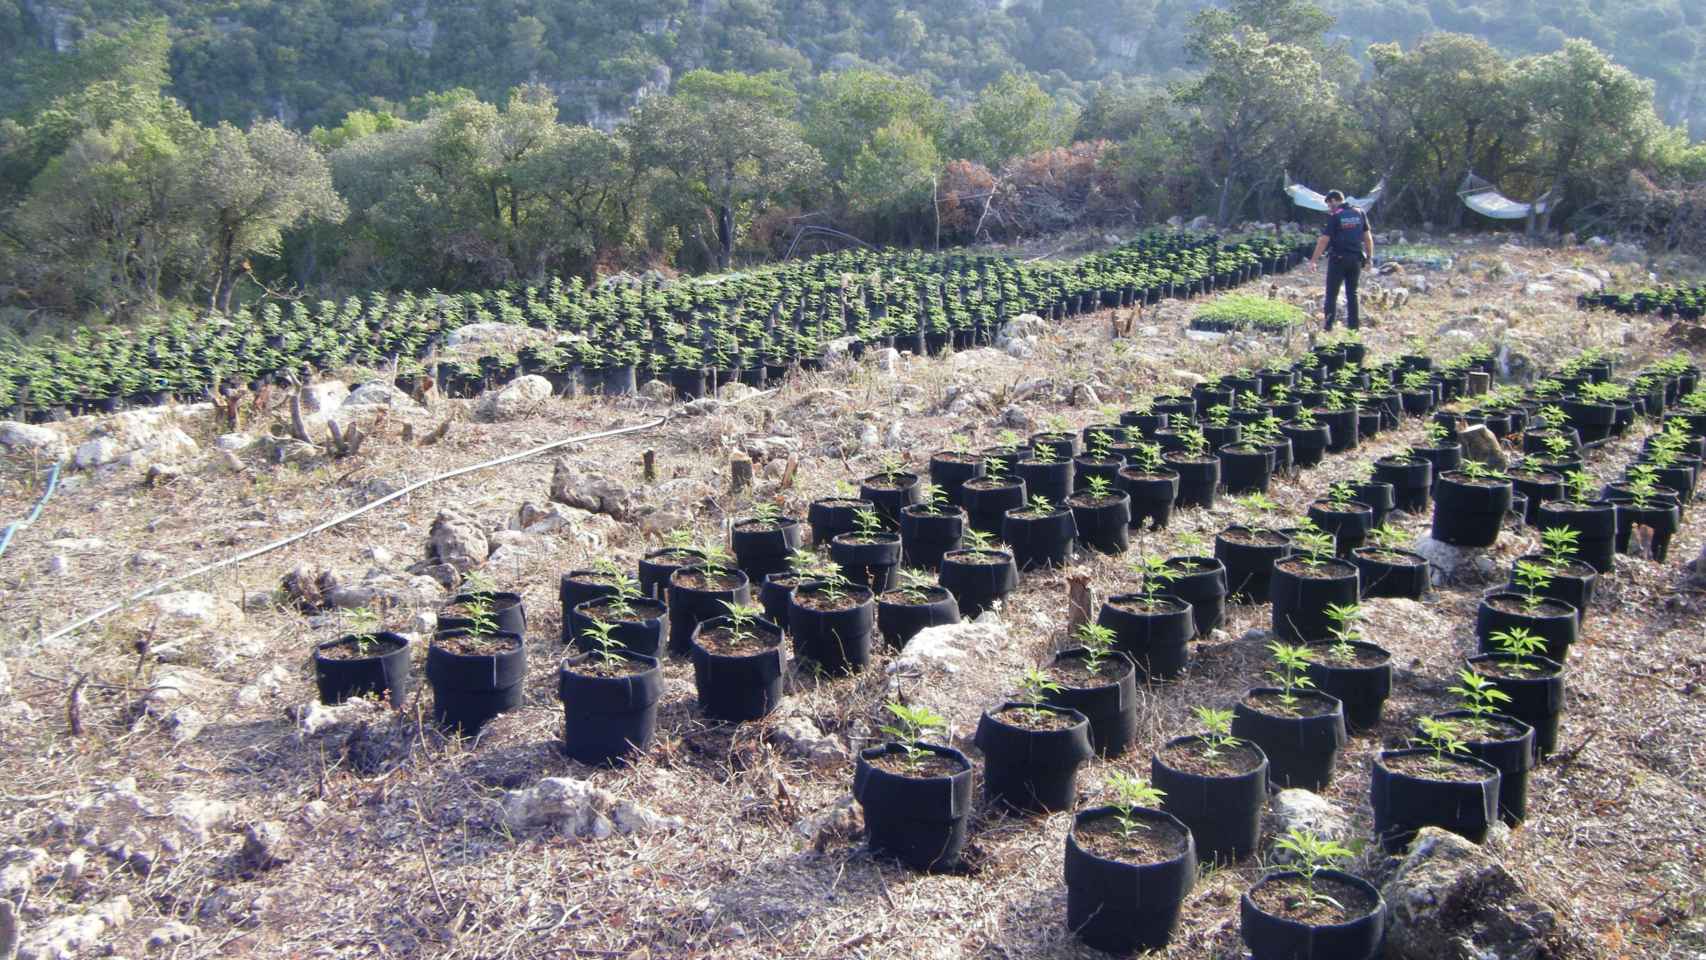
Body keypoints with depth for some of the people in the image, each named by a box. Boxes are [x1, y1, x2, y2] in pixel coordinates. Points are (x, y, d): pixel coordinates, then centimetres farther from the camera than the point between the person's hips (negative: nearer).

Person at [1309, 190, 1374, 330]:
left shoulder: (1334, 216, -8)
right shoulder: (1360, 213, 7)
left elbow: (1324, 240, -13)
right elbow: (1368, 237, 8)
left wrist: (1313, 260, -10)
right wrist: (1369, 257, 15)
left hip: (1338, 259, -5)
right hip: (1356, 259, 5)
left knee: (1332, 294, 2)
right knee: (1352, 294, 13)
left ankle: (1329, 326, -2)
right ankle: (1354, 326, 11)